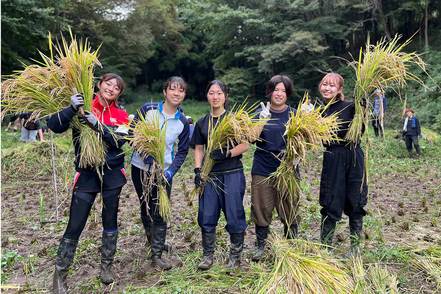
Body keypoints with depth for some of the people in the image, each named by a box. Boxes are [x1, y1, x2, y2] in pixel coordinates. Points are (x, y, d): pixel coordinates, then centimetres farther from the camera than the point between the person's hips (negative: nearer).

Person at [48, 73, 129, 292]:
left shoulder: (121, 115, 2)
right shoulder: (82, 107, -2)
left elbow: (118, 141, -14)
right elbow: (54, 126, -14)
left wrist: (98, 125, -26)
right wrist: (72, 109, -28)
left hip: (112, 173, 2)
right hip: (86, 173, -2)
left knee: (110, 221, 13)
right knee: (75, 226, -1)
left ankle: (106, 266, 31)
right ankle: (60, 274, 17)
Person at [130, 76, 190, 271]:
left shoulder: (182, 122, -3)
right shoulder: (148, 109, -8)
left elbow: (183, 151, 2)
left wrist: (171, 171, -11)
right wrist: (145, 154, -18)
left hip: (163, 171, 0)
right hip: (140, 167, 0)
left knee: (160, 212, 0)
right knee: (145, 208, 16)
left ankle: (157, 255, 11)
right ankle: (153, 241, 40)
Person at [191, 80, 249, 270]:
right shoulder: (202, 123, 11)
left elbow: (245, 145, -4)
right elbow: (199, 149, 11)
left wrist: (227, 153, -19)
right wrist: (197, 170, -2)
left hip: (232, 174, -3)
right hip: (210, 175, 4)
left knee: (234, 217, 1)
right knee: (207, 217, 5)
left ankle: (235, 256, 19)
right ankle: (208, 256, 21)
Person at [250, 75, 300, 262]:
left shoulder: (293, 114, 3)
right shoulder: (261, 113, 4)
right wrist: (262, 120, -20)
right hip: (262, 169, 1)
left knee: (289, 210, 6)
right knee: (261, 209, 7)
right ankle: (260, 245, 24)